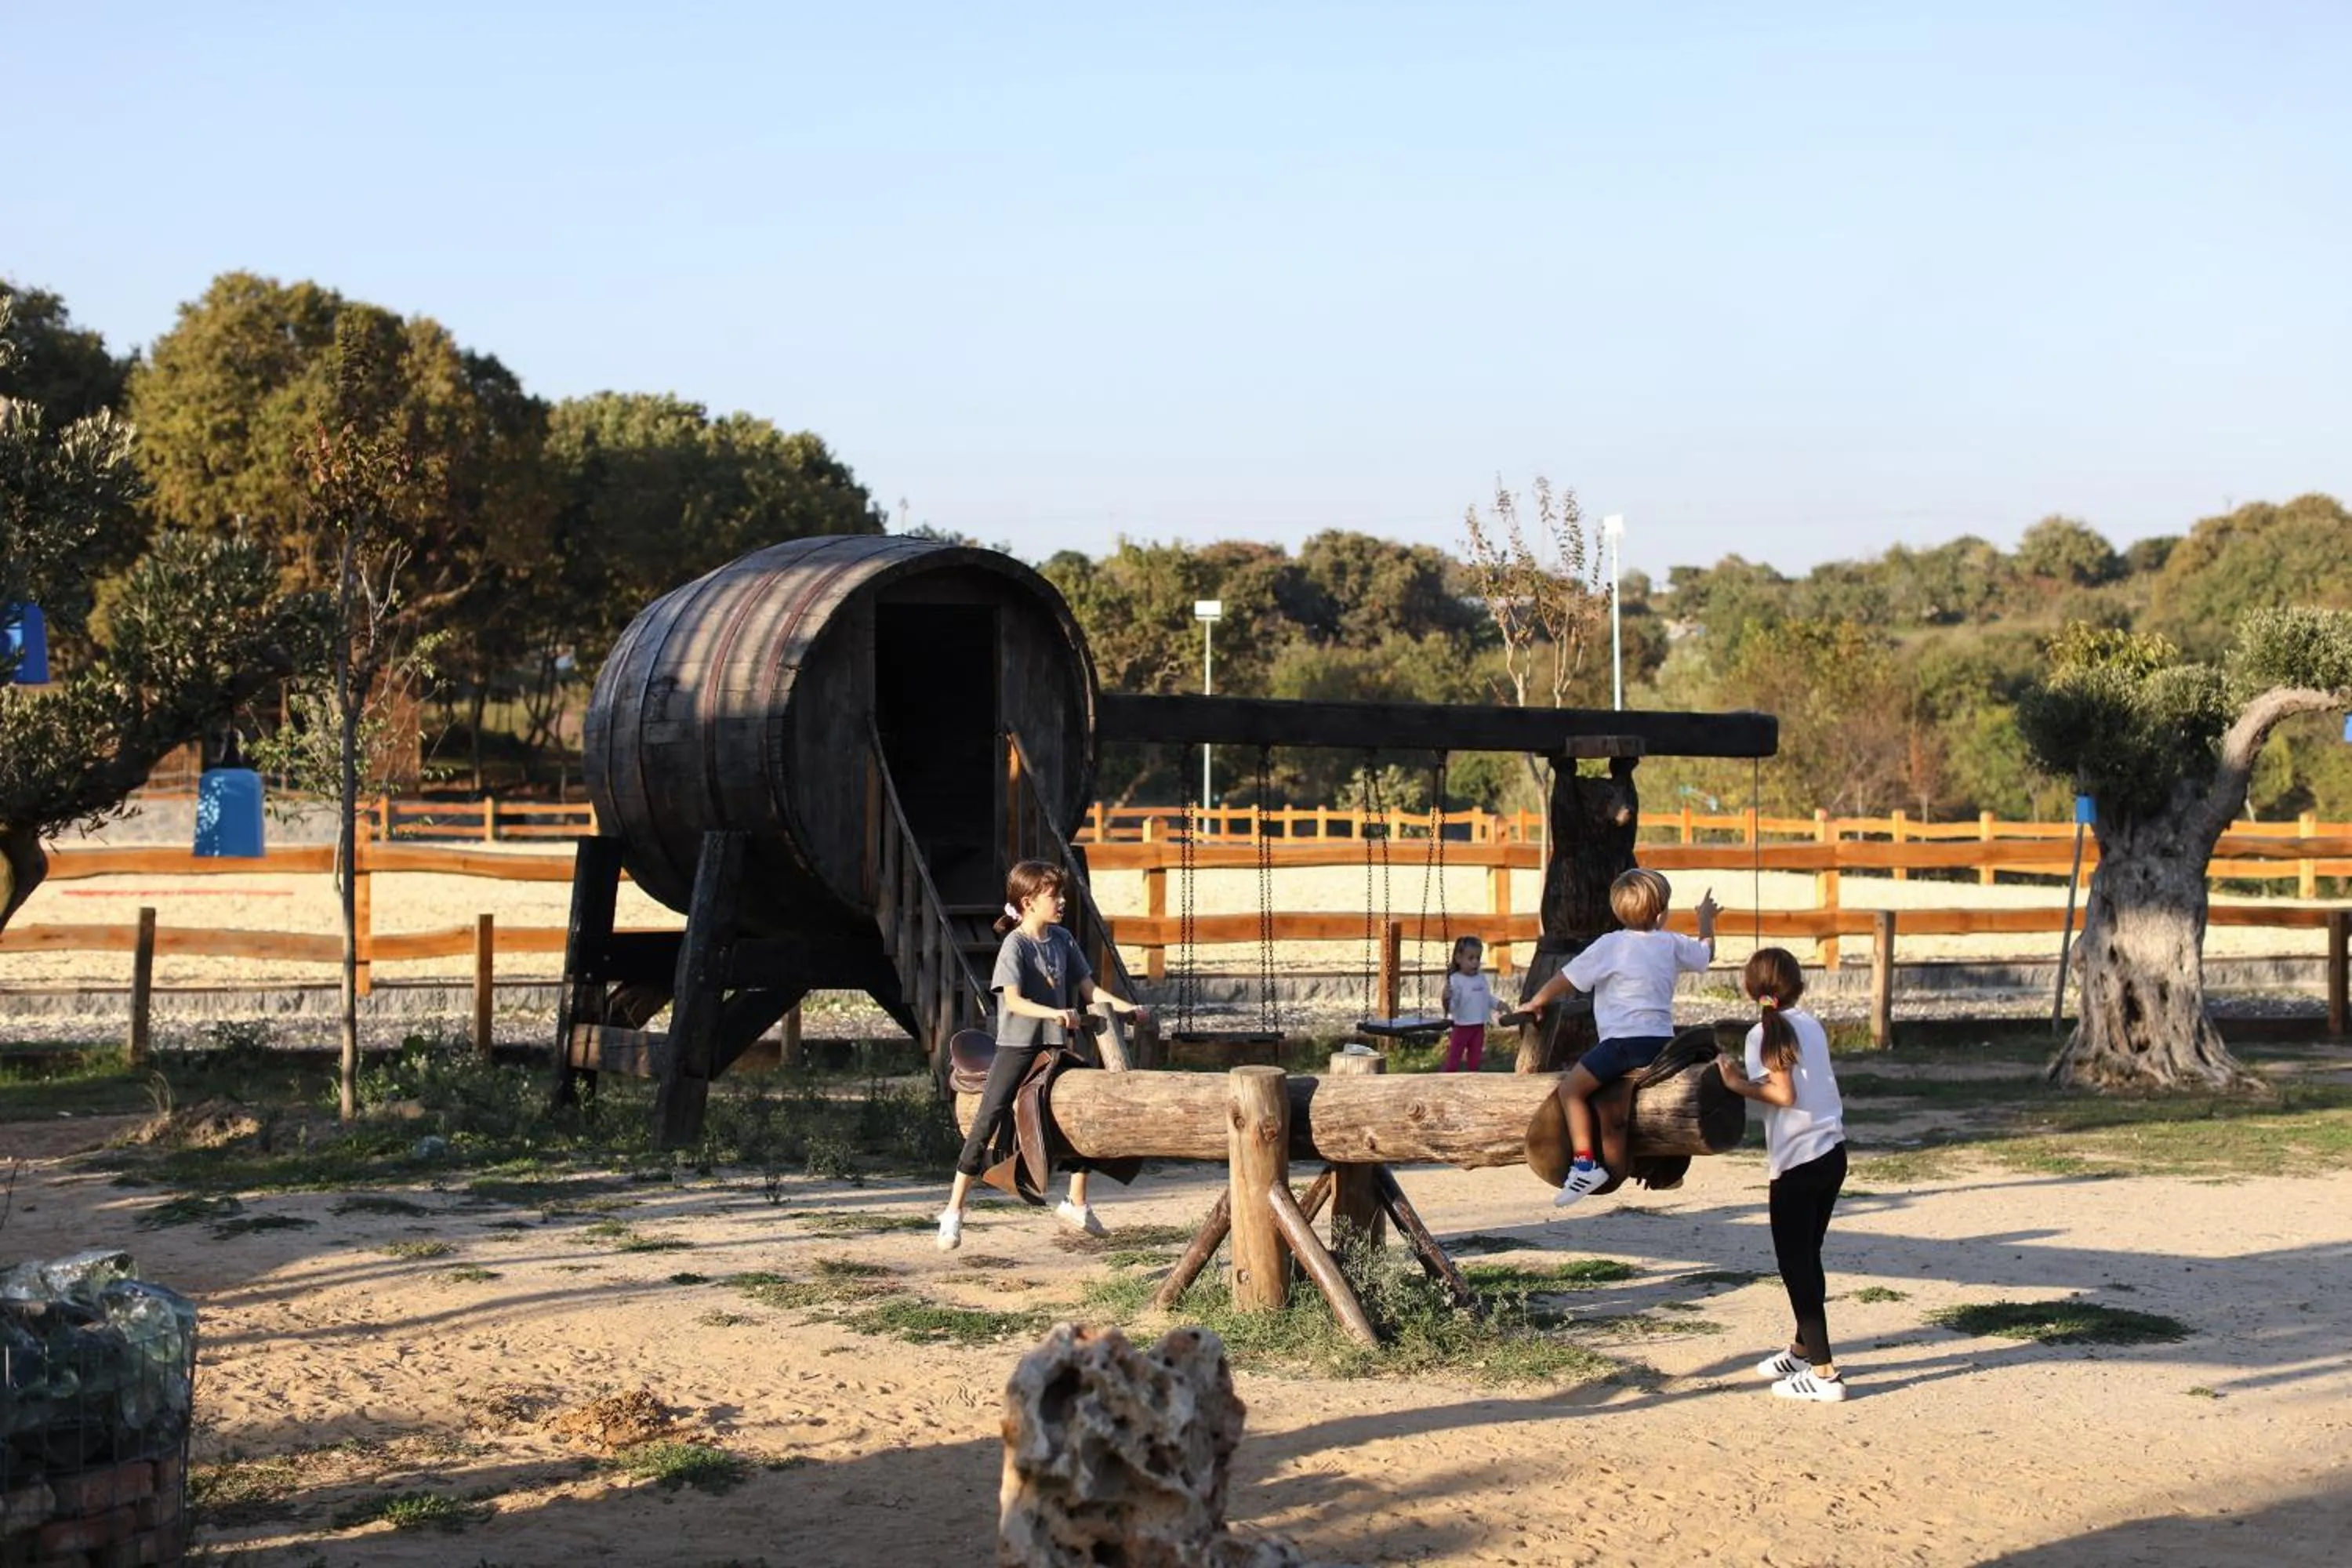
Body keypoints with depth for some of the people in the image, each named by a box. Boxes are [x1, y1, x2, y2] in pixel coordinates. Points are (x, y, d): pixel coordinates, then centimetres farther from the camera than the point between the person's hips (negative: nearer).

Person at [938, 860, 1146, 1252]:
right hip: (1017, 1045, -7)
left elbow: (1088, 988, 9)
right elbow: (1012, 1000, -25)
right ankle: (953, 1212, -4)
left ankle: (1076, 1204, 25)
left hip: (1055, 1044, 7)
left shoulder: (1063, 939, 6)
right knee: (988, 1120, -9)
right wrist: (1053, 1013, -39)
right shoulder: (1015, 945, -13)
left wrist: (1124, 1006, -5)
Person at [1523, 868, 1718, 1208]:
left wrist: (1536, 1001, 16)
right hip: (1662, 1041, 7)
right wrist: (1706, 918, 50)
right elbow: (1706, 952, 32)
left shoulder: (1610, 945, -3)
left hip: (1625, 1040, -6)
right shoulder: (1671, 944, 11)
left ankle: (1585, 1162, -20)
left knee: (1571, 1088, -6)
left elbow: (1566, 978, 0)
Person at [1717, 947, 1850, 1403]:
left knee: (1795, 1263, -2)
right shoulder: (1810, 1024, 10)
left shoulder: (1766, 1033, -9)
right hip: (1832, 1152, 7)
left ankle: (1823, 1373, -4)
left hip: (1797, 1162, -7)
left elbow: (1784, 1094, -18)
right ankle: (1803, 1350, 34)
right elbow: (1810, 1083, 7)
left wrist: (1740, 1084, -7)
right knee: (1807, 1257, 20)